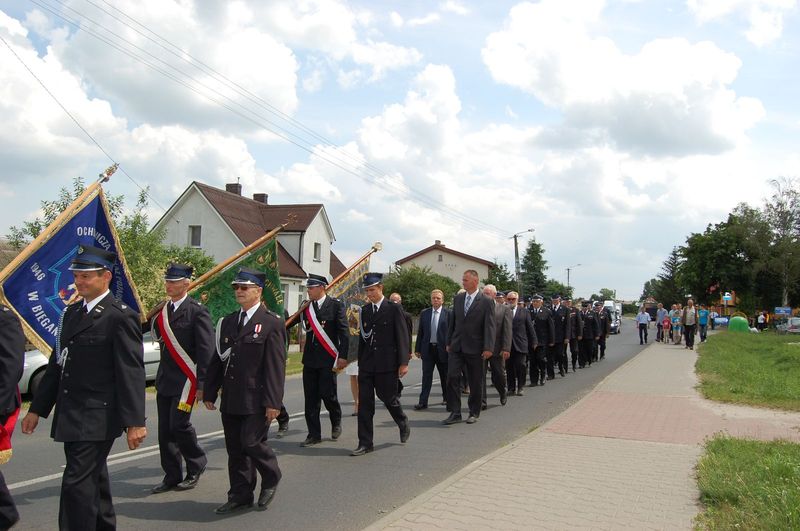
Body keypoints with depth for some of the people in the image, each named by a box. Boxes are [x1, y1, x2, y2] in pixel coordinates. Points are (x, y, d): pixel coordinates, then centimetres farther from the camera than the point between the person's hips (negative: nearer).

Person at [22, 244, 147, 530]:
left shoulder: (121, 316, -13)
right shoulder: (72, 312, 12)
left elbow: (131, 372, -16)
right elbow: (57, 364, 17)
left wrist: (135, 421, -18)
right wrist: (37, 409, 17)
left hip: (97, 418, -8)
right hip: (71, 416, 8)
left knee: (77, 482, -8)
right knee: (92, 480, 19)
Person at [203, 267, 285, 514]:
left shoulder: (272, 323, -7)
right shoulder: (228, 322, 12)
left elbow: (276, 366, -11)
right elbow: (217, 360, 15)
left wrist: (273, 402, -15)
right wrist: (209, 392, 11)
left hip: (257, 399, -6)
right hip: (230, 399, 6)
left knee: (252, 442, -7)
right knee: (235, 449, 11)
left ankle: (271, 479, 21)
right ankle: (240, 495, 26)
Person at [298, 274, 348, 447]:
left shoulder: (336, 305, -4)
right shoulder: (306, 307, 10)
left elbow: (344, 332, -7)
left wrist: (343, 356, -12)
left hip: (328, 359, -5)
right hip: (310, 359, 5)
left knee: (327, 394, -5)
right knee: (311, 398, 5)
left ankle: (336, 422, 25)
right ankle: (314, 435, 15)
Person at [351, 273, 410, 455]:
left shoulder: (394, 309, -5)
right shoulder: (364, 310, 10)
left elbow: (402, 336, -6)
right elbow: (363, 336, 14)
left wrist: (404, 362, -11)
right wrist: (360, 362, 12)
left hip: (387, 364, -4)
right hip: (367, 365, 4)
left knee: (388, 398, 6)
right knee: (364, 403, 2)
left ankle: (404, 425, 36)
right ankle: (365, 443, 9)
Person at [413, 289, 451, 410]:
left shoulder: (448, 313, -3)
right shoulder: (424, 313, 6)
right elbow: (420, 332, 8)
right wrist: (417, 349, 5)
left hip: (442, 349, -2)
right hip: (427, 349, 2)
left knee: (444, 376, 12)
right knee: (426, 376, -1)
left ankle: (446, 398, 29)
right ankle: (423, 401, 0)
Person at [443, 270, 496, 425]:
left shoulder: (486, 302, -5)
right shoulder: (457, 298, 9)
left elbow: (489, 326, -9)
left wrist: (488, 348, -16)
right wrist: (449, 342, 12)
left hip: (474, 348, -4)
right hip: (456, 347, 4)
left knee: (475, 382, 6)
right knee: (452, 377, -5)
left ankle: (474, 413, 21)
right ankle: (455, 413, 2)